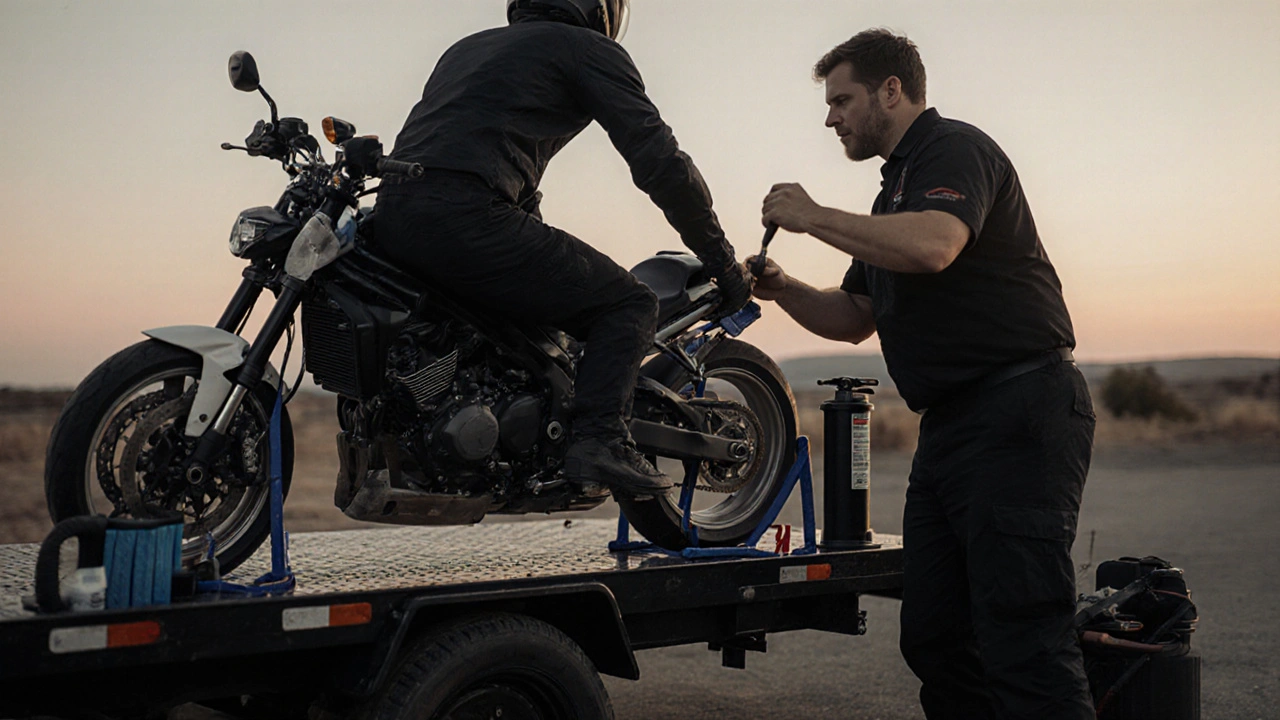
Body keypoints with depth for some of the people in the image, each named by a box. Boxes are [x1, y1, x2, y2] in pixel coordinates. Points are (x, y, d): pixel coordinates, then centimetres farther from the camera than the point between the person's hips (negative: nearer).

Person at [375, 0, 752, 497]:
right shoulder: (589, 48, 12)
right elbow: (660, 162, 4)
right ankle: (599, 439, -18)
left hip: (390, 221, 8)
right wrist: (723, 262, 12)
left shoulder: (468, 47, 34)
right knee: (630, 306, 2)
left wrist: (544, 264, 47)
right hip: (467, 218, -8)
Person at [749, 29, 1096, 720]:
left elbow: (932, 246, -27)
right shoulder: (897, 187, 25)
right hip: (950, 424, 10)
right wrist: (784, 289, 10)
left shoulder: (953, 147, -4)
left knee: (1023, 643, -12)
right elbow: (855, 318, 27)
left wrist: (812, 215, -14)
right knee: (933, 639, 9)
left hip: (1018, 411, -10)